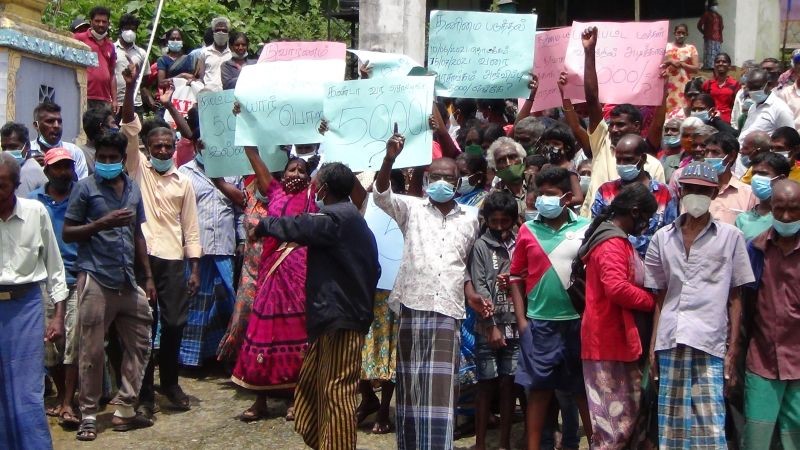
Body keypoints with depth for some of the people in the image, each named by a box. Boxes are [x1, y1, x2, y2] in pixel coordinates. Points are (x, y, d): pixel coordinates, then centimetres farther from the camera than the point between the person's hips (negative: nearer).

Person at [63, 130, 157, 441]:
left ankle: (124, 409, 17)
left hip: (128, 280, 5)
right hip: (95, 279, -5)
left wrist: (147, 277, 16)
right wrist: (103, 223, -16)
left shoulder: (133, 189, 14)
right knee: (92, 350, -2)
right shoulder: (85, 188, -1)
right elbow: (67, 233, -2)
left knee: (139, 343, 7)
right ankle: (89, 415, 10)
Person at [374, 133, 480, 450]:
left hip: (448, 309, 1)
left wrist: (470, 292, 6)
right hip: (413, 304, -1)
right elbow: (381, 196, -12)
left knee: (440, 384, -3)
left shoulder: (470, 220, 14)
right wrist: (390, 158, -28)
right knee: (411, 380, 4)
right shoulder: (412, 209, 6)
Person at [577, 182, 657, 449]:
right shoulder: (612, 243, -16)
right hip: (611, 342, -11)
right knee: (615, 423, -5)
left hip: (616, 340, 11)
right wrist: (653, 302, -15)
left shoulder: (614, 239, 19)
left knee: (624, 418, 14)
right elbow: (617, 288, -29)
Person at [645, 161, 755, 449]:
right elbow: (659, 298, 13)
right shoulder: (663, 238, 11)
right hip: (670, 343, 3)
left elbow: (735, 299, 3)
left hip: (710, 344, -3)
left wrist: (733, 351, -2)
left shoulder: (730, 237, 4)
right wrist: (653, 346, 7)